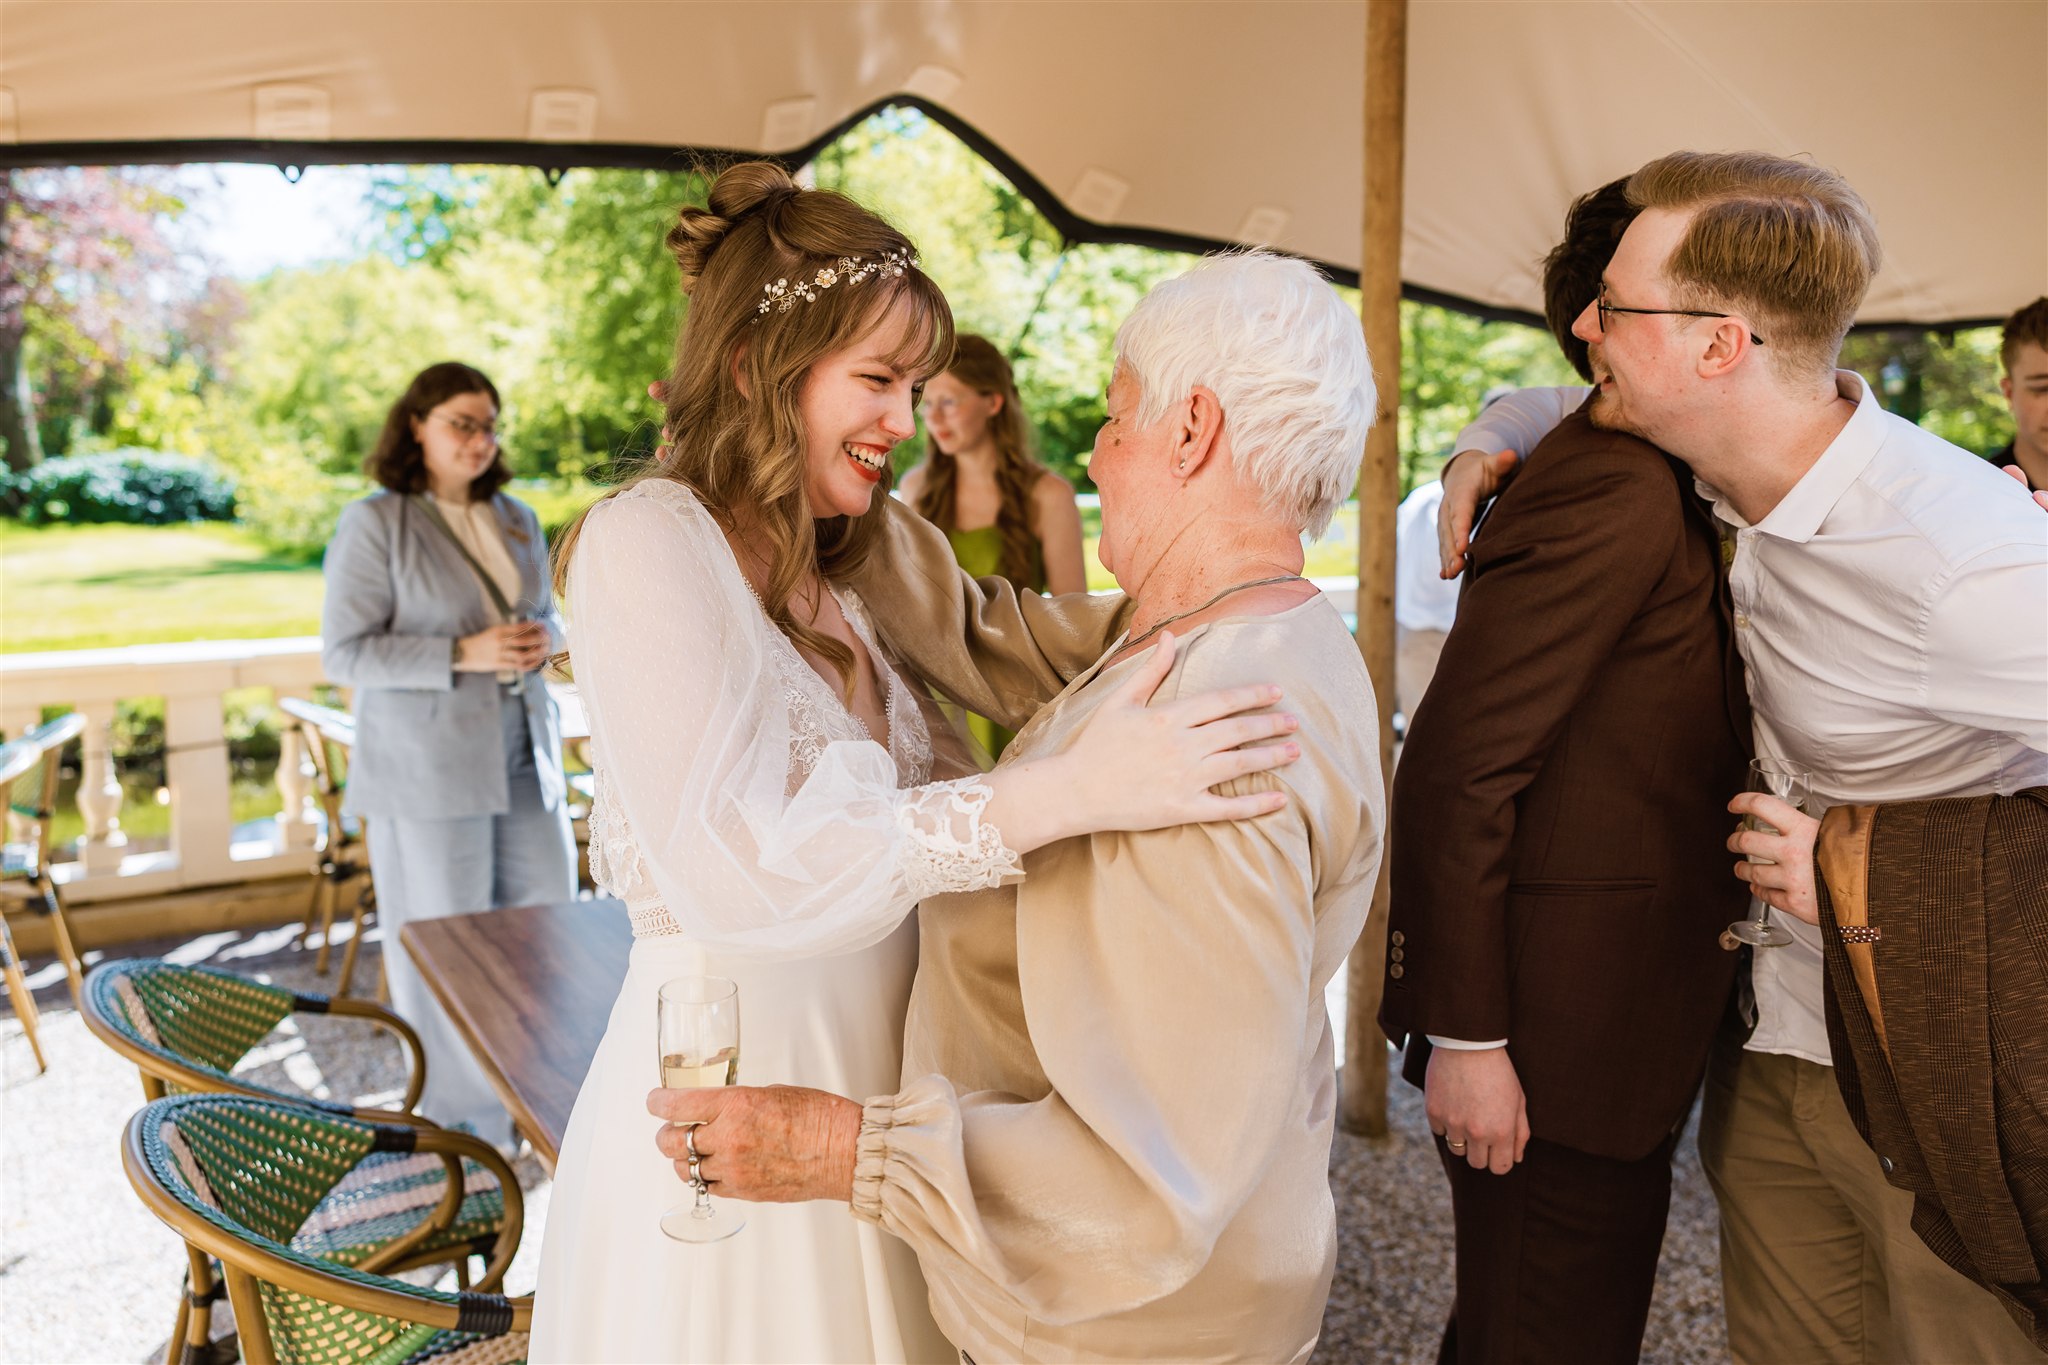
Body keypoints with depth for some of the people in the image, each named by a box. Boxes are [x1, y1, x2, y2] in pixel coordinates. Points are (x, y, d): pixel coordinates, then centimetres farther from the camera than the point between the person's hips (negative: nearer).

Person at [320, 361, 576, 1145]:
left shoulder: (517, 520, 12)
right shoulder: (373, 524, -6)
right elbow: (345, 653, -10)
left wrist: (542, 638, -3)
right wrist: (464, 654, -20)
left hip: (523, 758, 6)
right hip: (426, 770, -6)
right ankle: (465, 1120, 17)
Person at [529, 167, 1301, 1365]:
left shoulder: (831, 572, 9)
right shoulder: (649, 545, -16)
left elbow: (924, 803, 3)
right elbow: (730, 869, -28)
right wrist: (1059, 796, -34)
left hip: (872, 1076, 7)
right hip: (729, 1080, -7)